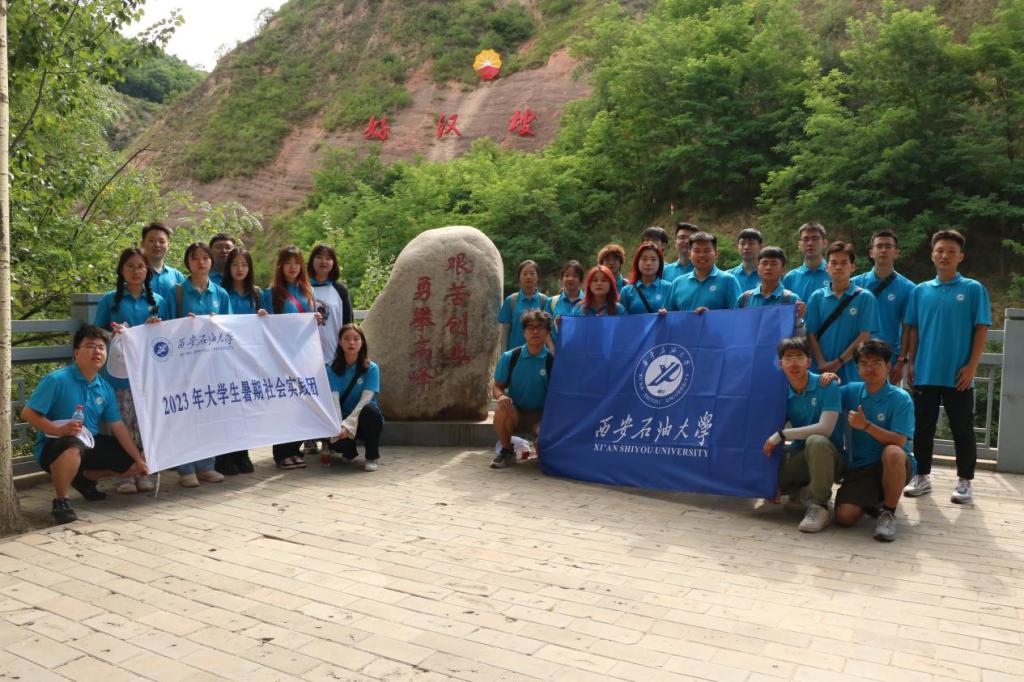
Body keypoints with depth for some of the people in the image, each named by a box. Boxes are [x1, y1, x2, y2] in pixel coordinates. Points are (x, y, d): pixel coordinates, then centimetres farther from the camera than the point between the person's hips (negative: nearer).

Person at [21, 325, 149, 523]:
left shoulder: (105, 389, 2)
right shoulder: (57, 380, -16)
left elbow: (118, 427, 3)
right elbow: (27, 413, -17)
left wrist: (139, 459, -1)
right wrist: (59, 430, -32)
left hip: (90, 444, 7)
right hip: (54, 446, -7)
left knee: (132, 464, 4)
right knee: (73, 446, -41)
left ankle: (84, 478, 26)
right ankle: (60, 501, -18)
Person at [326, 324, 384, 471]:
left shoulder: (371, 368, -10)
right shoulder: (332, 369, -4)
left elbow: (365, 400, -19)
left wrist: (347, 424, -30)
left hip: (365, 420, -1)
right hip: (343, 418, 1)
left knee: (369, 410, -35)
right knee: (337, 441, -31)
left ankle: (372, 456, -12)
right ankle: (350, 451, 10)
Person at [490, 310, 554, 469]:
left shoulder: (552, 362, -8)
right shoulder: (510, 357, -4)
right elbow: (497, 387, 3)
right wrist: (501, 396, -21)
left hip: (540, 415, 0)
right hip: (514, 412, 0)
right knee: (502, 410, -34)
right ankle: (506, 451, -5)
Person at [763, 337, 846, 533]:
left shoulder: (826, 385, -13)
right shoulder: (783, 394, 1)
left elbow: (825, 428, -24)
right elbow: (773, 432, 3)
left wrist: (782, 435, -23)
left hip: (829, 457, -5)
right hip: (799, 456, 5)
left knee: (816, 441, -37)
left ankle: (819, 505, -22)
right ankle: (802, 493, 9)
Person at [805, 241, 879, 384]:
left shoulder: (865, 297, 1)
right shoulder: (817, 297, 7)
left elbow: (864, 337, -5)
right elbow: (811, 334, 2)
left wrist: (838, 362, -11)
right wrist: (822, 363, -11)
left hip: (852, 371, -1)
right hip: (821, 372, 2)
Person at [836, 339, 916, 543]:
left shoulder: (901, 399, -8)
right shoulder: (852, 391, 5)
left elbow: (899, 442, -16)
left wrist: (866, 425, -23)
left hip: (894, 466, -3)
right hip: (860, 467, 3)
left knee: (892, 452, -40)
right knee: (844, 516, -20)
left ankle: (888, 512, -17)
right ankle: (873, 500, 17)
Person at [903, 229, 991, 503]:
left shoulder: (974, 289, -1)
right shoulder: (920, 291, 7)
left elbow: (981, 329, -2)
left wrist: (972, 365, -9)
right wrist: (910, 362, 3)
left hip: (958, 375, -2)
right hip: (925, 373, 3)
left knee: (962, 429, 6)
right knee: (923, 427, 9)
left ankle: (964, 481, 17)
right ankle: (922, 477, 21)